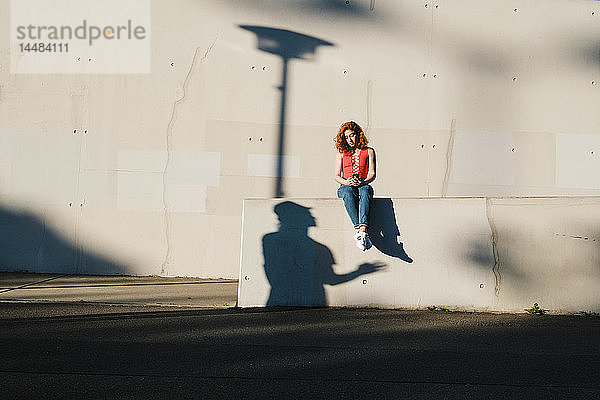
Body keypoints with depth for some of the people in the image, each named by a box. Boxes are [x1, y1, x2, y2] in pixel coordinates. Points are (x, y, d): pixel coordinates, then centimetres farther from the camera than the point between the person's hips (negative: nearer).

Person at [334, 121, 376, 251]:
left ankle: (362, 230, -58)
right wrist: (346, 182, -12)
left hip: (363, 185, -1)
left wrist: (363, 182, -18)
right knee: (348, 192, -39)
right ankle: (359, 229, -53)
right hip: (346, 186, 1)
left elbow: (372, 174, 5)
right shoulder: (341, 153, 18)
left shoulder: (369, 151, 15)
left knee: (365, 191, -40)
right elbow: (337, 176, 11)